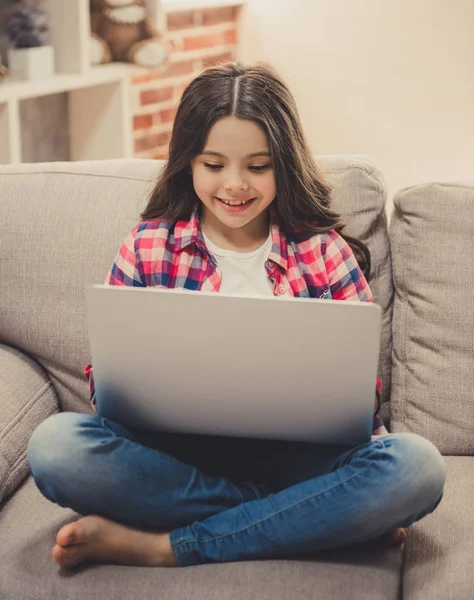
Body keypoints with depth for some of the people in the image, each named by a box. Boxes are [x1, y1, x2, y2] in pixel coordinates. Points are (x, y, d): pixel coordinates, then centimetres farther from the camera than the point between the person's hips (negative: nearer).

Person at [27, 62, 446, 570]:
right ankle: (323, 518, -19)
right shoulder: (148, 246, 7)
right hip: (176, 457, 1)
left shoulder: (325, 251, 5)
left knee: (415, 465, -29)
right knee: (55, 444, -28)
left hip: (296, 456, 0)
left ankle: (161, 547, -22)